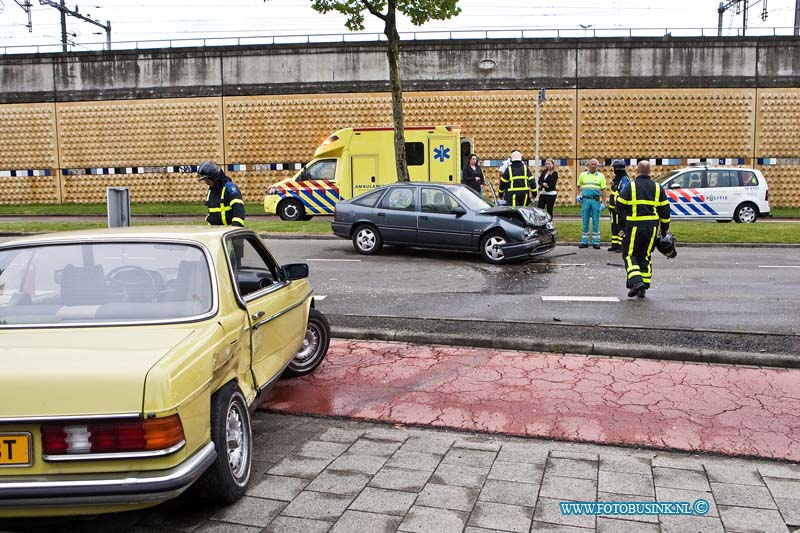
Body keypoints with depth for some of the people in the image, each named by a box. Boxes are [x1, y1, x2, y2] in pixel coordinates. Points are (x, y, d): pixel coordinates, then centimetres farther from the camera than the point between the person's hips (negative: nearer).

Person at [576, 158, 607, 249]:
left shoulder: (601, 176, 6)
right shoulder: (583, 175, 11)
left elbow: (603, 190, 3)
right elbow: (578, 186, 23)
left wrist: (604, 202, -4)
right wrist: (578, 195, 7)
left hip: (596, 201, -1)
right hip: (585, 200, 1)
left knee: (596, 222, 1)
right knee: (585, 222, 3)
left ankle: (596, 242, 5)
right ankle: (584, 242, 9)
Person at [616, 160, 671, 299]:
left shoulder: (630, 187, -2)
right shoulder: (658, 188, 8)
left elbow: (620, 206, -3)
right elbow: (665, 210, 10)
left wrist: (623, 225, 6)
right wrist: (664, 229, 17)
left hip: (634, 227, -4)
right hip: (652, 227, 4)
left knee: (629, 254, 5)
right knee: (645, 256, 13)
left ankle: (636, 281, -15)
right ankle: (643, 287, 12)